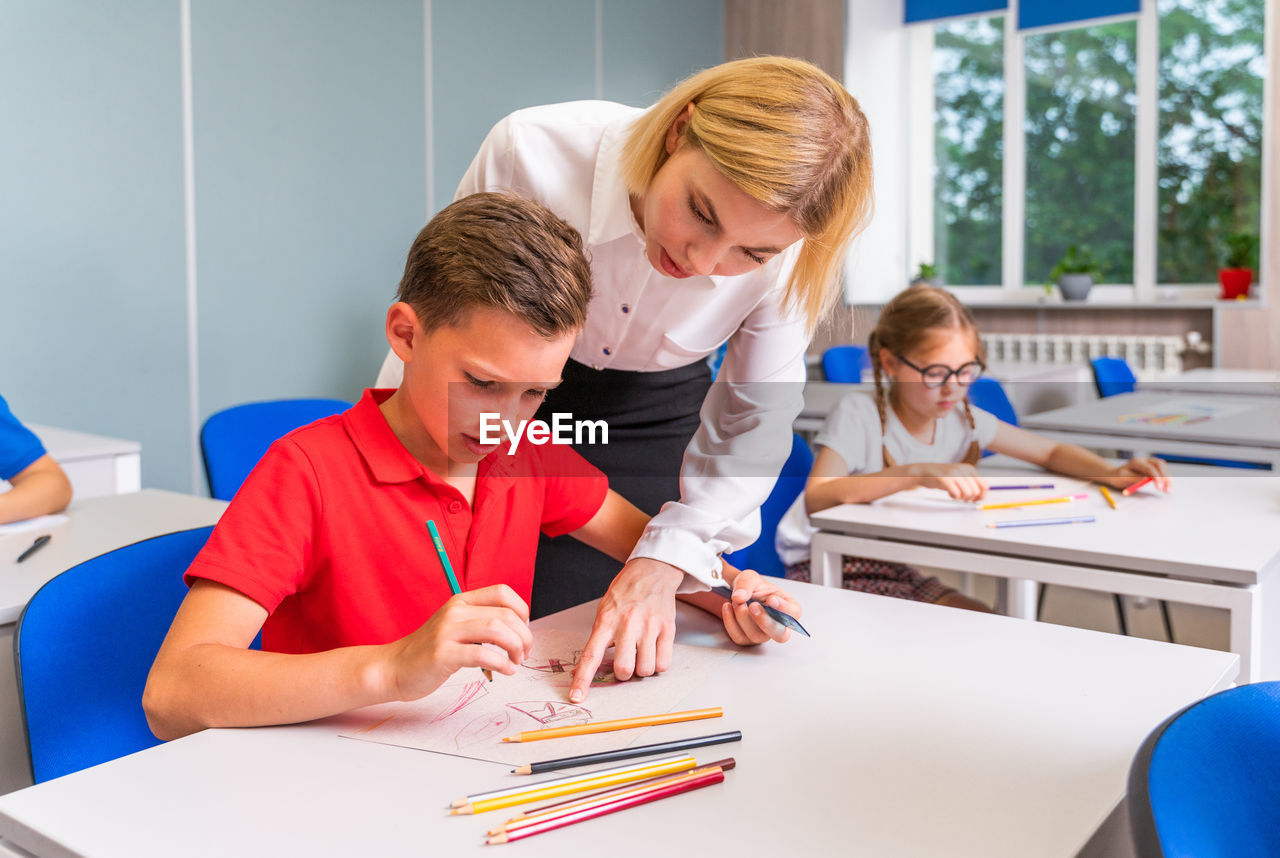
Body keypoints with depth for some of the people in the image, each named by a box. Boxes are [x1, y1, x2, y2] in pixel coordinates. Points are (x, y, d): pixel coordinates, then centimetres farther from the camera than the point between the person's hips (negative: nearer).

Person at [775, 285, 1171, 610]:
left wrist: (1112, 474, -10)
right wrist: (918, 472, -47)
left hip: (894, 571, 7)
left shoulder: (962, 419, -2)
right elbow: (817, 498, -37)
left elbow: (1051, 452, 10)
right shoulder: (858, 415, -21)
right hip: (823, 572, -7)